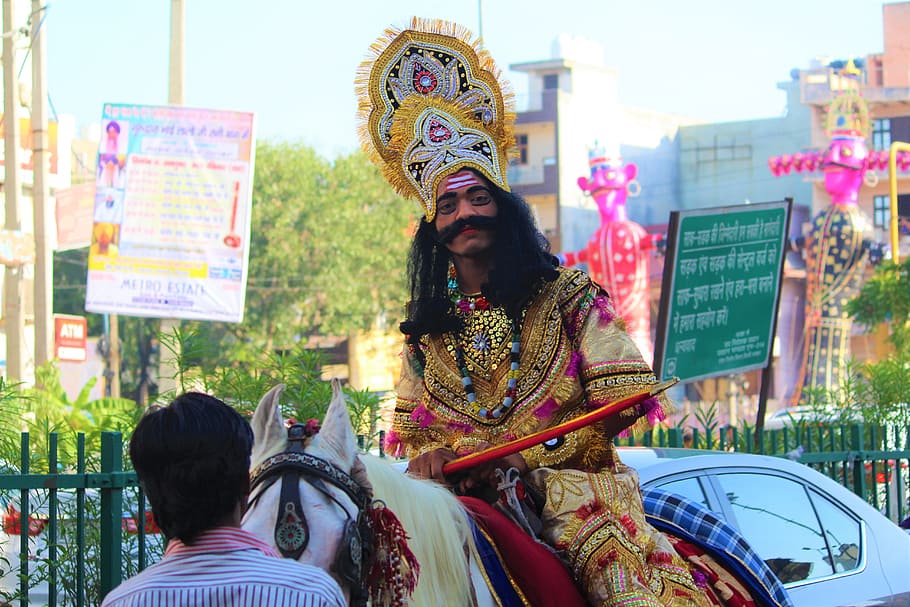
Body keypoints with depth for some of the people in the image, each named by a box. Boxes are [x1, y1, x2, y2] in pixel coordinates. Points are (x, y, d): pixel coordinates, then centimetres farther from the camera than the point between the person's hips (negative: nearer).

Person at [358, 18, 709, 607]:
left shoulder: (565, 295, 6)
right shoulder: (426, 327, 17)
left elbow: (621, 401, -1)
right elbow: (410, 427, 20)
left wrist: (535, 451, -12)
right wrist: (427, 454, -4)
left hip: (570, 479, -3)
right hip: (465, 492, 3)